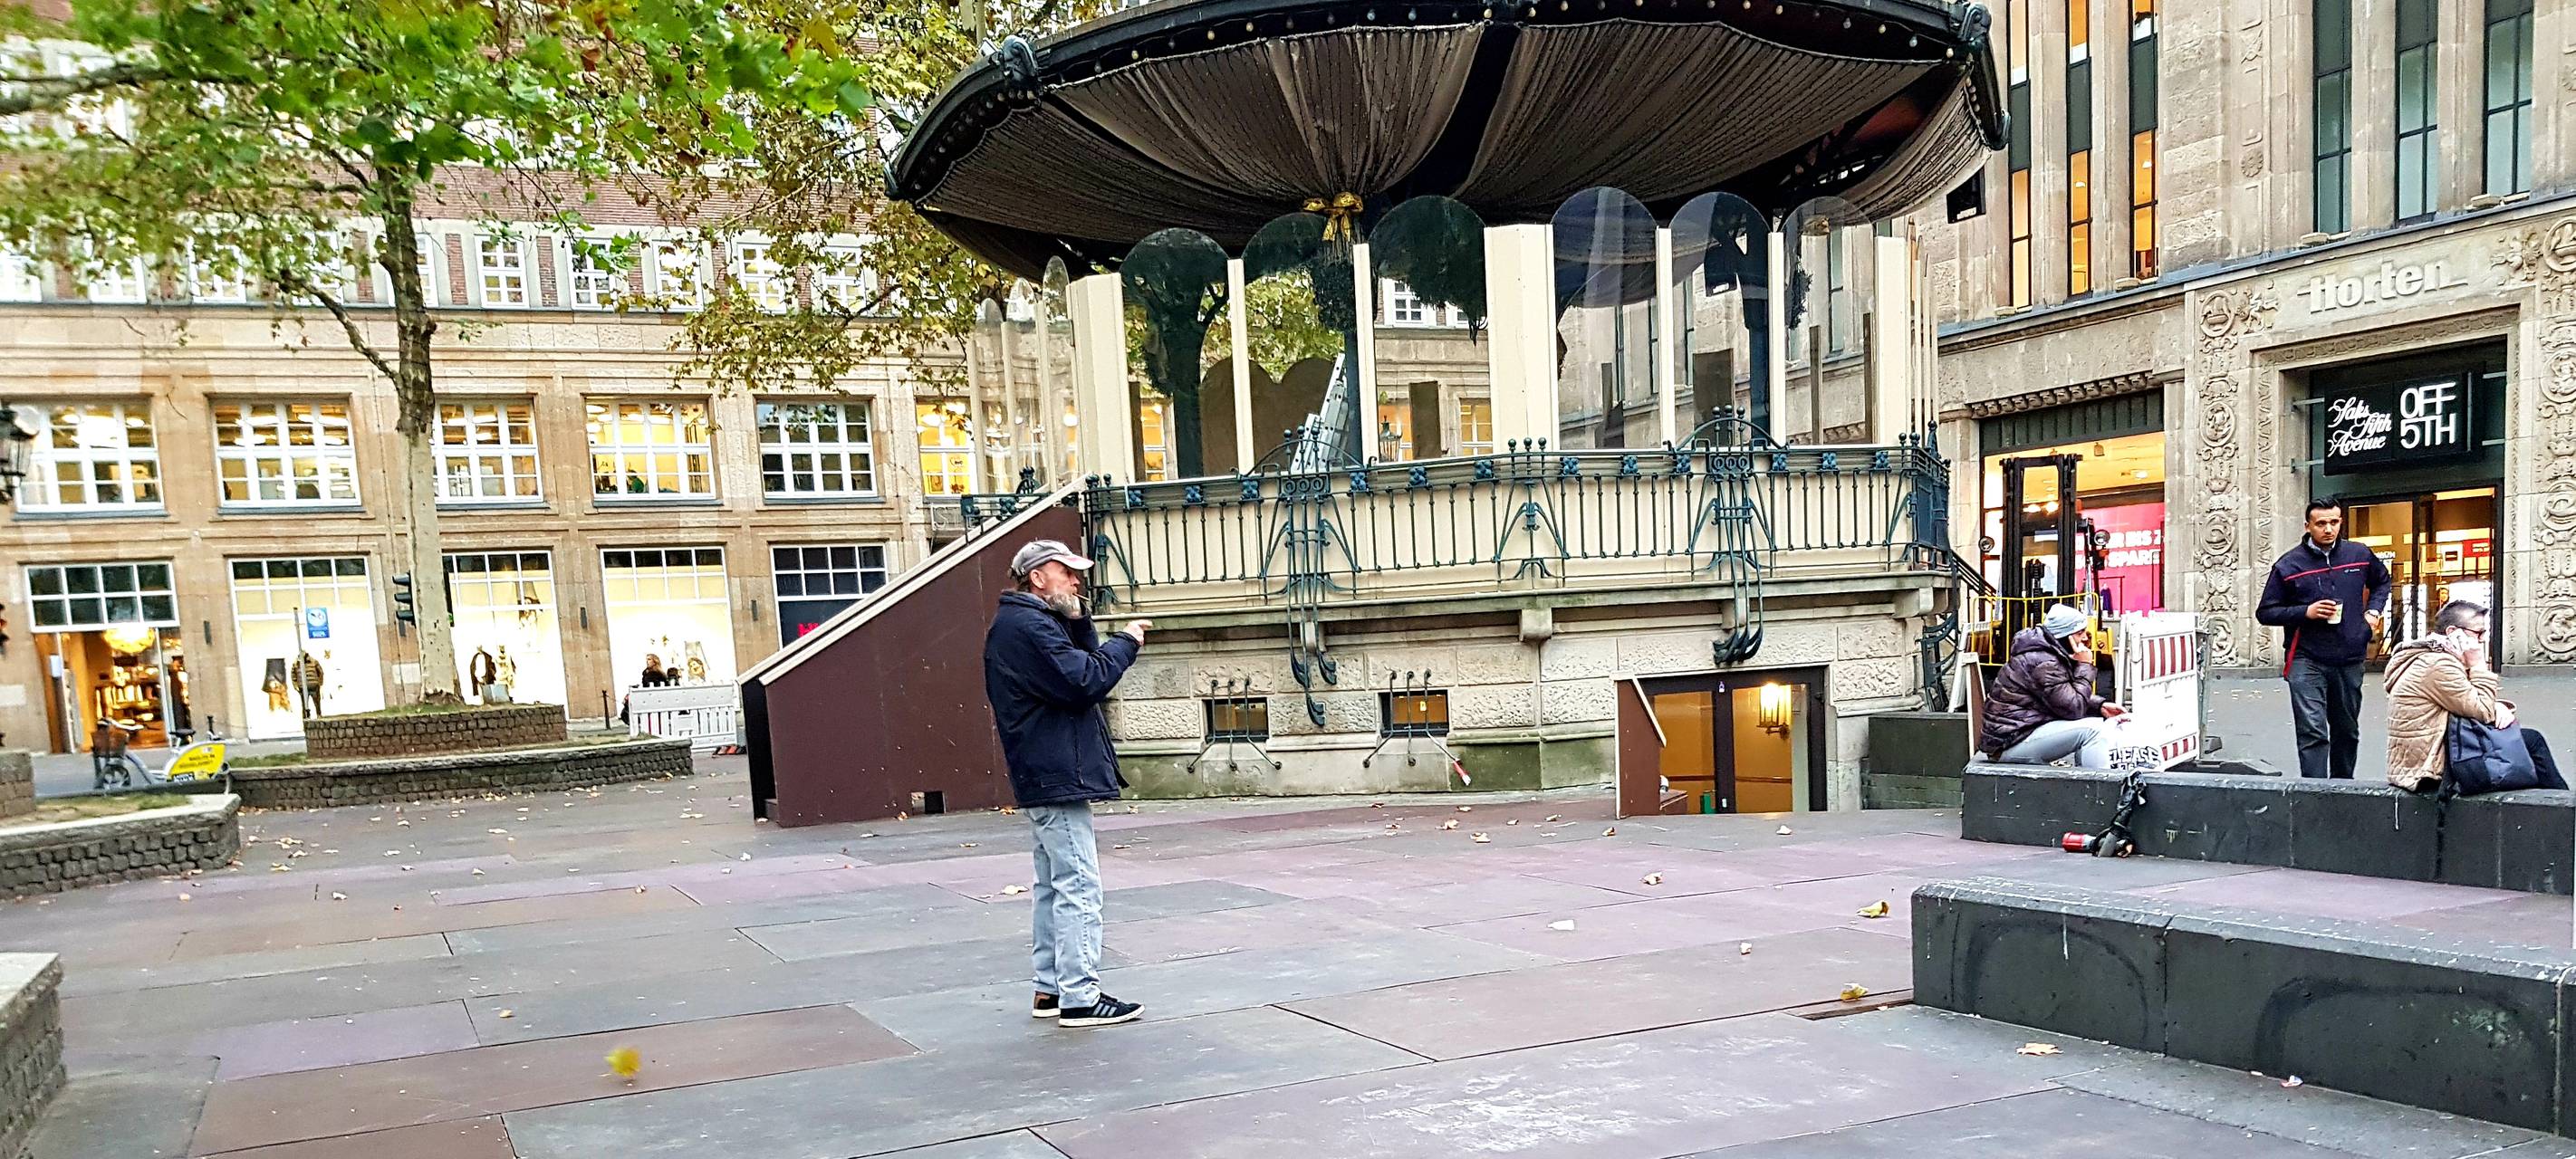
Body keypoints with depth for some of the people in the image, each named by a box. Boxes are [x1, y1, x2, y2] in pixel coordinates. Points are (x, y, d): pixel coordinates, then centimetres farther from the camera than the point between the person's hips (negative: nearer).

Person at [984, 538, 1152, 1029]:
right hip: (1058, 775, -11)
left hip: (1044, 779, 11)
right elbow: (1085, 682, -23)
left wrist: (1080, 622, 2)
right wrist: (1125, 642, -10)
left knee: (1053, 886, 15)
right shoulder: (1028, 626, -16)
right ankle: (1080, 997, -7)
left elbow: (1082, 667, 15)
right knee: (1078, 886, -9)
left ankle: (1051, 988, 22)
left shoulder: (1023, 623, 18)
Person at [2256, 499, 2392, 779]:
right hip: (2306, 661, -4)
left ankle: (2343, 786, 33)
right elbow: (2265, 612, -2)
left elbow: (2381, 581, 28)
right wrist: (2305, 612, -15)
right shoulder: (2288, 565, -6)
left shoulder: (2360, 555, 5)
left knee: (2347, 730, 18)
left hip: (2350, 659, 4)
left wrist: (2373, 611, 11)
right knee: (2312, 732, -13)